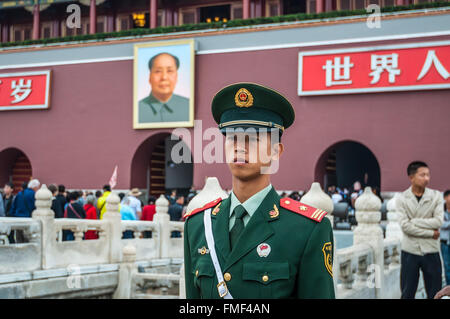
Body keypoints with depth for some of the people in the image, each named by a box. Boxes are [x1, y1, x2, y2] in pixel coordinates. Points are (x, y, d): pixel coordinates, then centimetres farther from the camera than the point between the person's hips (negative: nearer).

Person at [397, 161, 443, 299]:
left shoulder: (436, 196, 2)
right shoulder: (402, 198, -2)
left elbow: (438, 221, -11)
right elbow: (405, 226, -13)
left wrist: (414, 221, -12)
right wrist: (431, 233, -13)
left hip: (431, 251, 1)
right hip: (410, 251, -1)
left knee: (435, 294, 6)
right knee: (407, 293, 7)